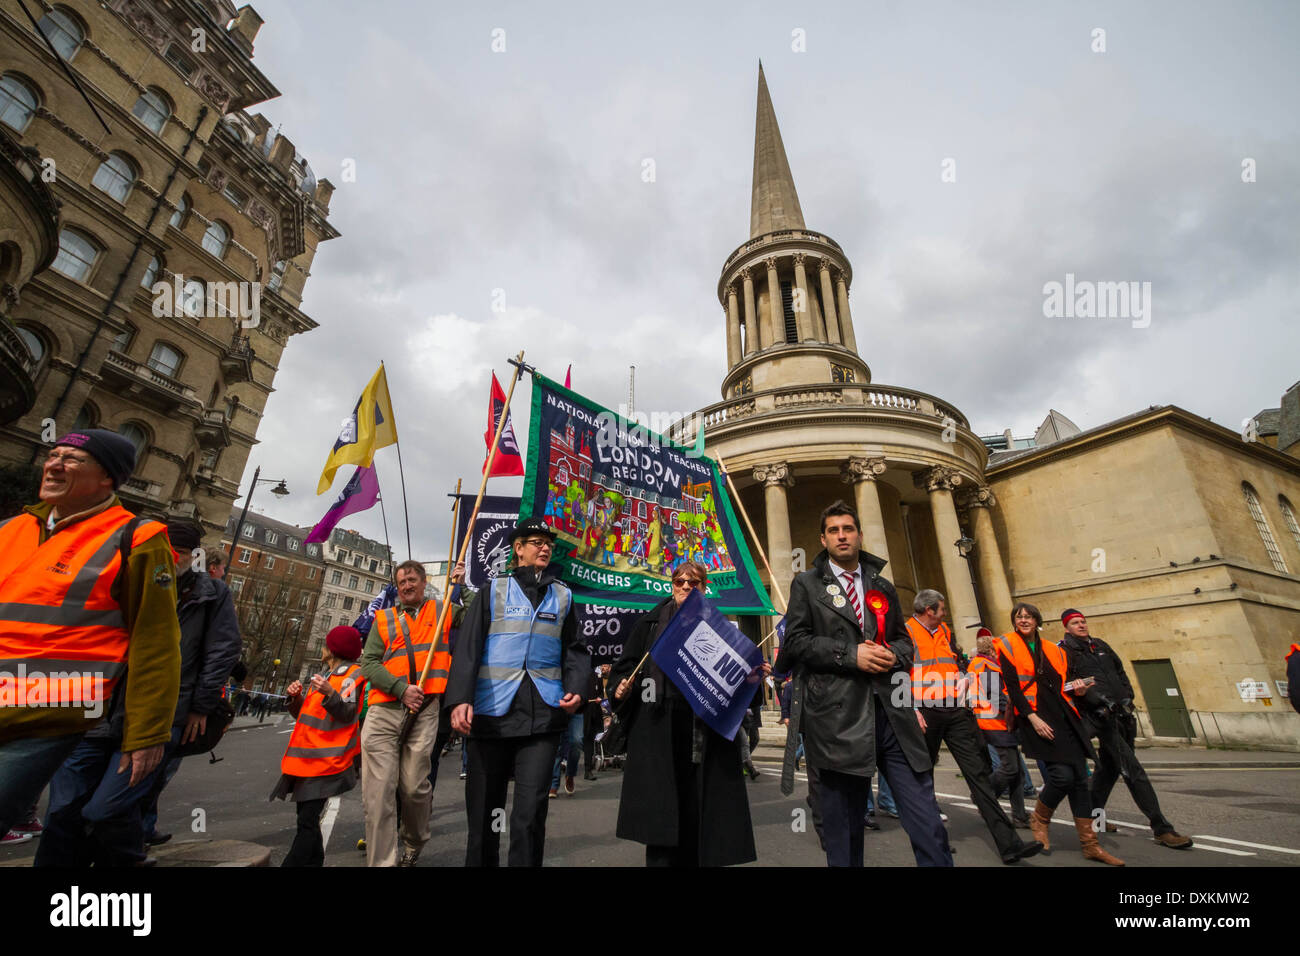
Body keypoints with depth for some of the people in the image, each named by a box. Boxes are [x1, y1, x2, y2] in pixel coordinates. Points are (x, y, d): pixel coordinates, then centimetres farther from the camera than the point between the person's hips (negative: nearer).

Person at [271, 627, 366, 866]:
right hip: (308, 760, 9)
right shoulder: (325, 676, 20)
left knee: (308, 821, -10)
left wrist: (330, 694, -34)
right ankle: (314, 861, 24)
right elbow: (304, 715, 23)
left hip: (326, 762, -9)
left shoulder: (353, 675, -8)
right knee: (306, 817, 14)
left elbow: (349, 714, -18)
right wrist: (296, 697, 4)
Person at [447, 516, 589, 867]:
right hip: (492, 710, 0)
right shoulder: (493, 591, 6)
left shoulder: (563, 596, 12)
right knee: (484, 805, 11)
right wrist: (460, 698, -13)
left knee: (531, 809, -2)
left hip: (543, 714, 1)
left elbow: (574, 650, 12)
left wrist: (576, 689, -4)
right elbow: (468, 647, -2)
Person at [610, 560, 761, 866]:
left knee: (701, 805, 6)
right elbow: (625, 665, 7)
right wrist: (623, 687, -12)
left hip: (707, 731, 2)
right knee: (662, 808, 2)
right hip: (659, 729, -1)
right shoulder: (650, 622, 7)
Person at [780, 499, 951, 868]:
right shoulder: (806, 584, 4)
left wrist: (894, 654, -2)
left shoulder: (883, 587, 18)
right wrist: (851, 655, -13)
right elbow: (795, 641, -3)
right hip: (838, 717, -3)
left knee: (927, 821, 3)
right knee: (844, 826, 8)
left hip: (892, 712, 4)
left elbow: (903, 638, 21)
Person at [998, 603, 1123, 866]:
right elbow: (1012, 687, -9)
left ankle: (1090, 844, 16)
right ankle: (1039, 819, 10)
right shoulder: (1008, 645, -1)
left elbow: (1060, 685, 20)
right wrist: (1032, 717, -16)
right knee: (1062, 775, -15)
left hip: (1064, 715, 6)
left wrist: (1077, 690, -2)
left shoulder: (1052, 650, 16)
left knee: (1080, 779, 4)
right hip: (1035, 717, -6)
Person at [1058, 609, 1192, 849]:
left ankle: (1091, 814, 28)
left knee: (1109, 766, 15)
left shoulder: (1100, 645, 17)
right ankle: (1161, 828, -5)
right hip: (1100, 715, -8)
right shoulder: (1065, 651, -6)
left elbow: (1120, 671, 22)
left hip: (1121, 713, 8)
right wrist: (1099, 699, -22)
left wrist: (1127, 695, 6)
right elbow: (1067, 683, -15)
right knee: (1133, 770, -11)